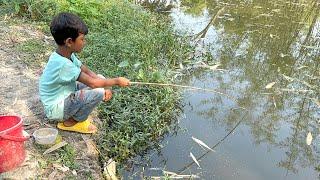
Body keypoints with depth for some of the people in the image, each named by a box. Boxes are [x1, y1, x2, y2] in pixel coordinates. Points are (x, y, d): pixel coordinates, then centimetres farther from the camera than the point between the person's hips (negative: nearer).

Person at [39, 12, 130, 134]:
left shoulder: (67, 54, -4)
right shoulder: (62, 64, -32)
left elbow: (87, 71, 1)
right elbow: (92, 83, -29)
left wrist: (105, 86, -14)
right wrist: (117, 81, -17)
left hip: (64, 96, 9)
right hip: (55, 109, -9)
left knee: (100, 79, 2)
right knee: (98, 92, -26)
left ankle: (73, 115, 9)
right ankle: (70, 122, -2)